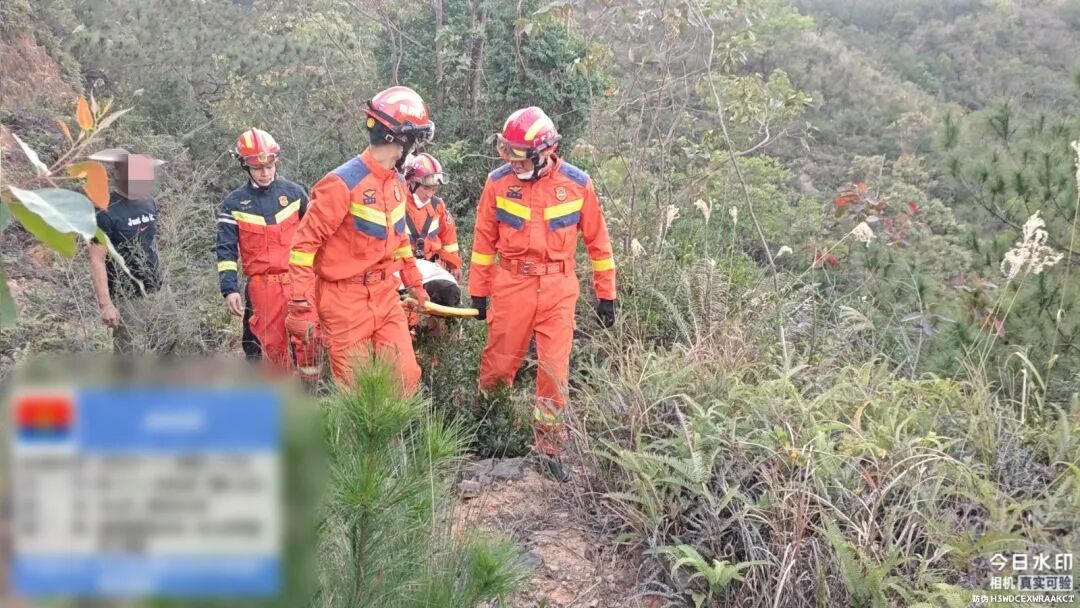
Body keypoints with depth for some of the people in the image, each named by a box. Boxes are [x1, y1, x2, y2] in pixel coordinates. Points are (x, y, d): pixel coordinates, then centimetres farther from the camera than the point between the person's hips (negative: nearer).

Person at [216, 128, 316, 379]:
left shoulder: (294, 192, 7)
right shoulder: (234, 204, 5)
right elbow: (226, 250, 3)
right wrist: (229, 290, -7)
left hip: (298, 278, 0)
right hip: (262, 285, 0)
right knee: (273, 344, 2)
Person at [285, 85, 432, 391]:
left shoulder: (397, 183, 8)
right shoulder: (343, 183, -17)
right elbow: (304, 244, -14)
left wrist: (414, 282, 29)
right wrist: (302, 307, -16)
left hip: (385, 296, 7)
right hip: (346, 302, -7)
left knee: (407, 378, 3)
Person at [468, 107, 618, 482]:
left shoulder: (577, 183, -3)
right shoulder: (499, 181, -2)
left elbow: (597, 240, 5)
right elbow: (484, 239, 6)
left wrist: (606, 294, 6)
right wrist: (478, 292, 7)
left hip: (558, 289, 0)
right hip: (511, 285, 0)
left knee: (555, 370, 1)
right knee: (499, 364, 7)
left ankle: (549, 446, 14)